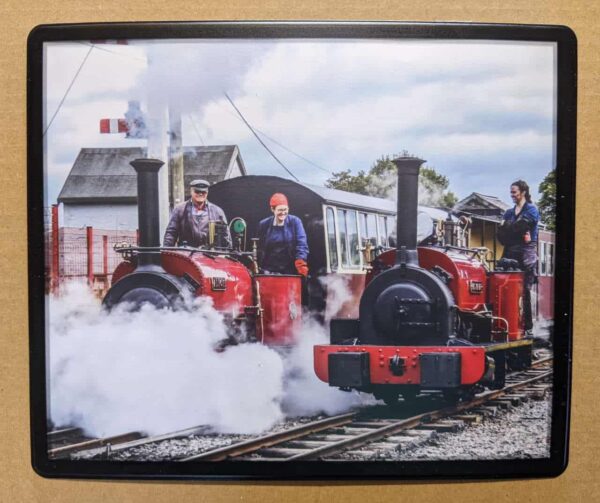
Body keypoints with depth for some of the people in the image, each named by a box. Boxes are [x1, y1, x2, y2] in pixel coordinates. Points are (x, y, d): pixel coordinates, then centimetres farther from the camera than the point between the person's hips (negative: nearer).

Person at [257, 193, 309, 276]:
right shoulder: (264, 225, 5)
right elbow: (259, 248, 10)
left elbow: (301, 244, -7)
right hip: (269, 271, 1)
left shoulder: (295, 222, 0)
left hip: (290, 272, -1)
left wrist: (300, 262, -23)